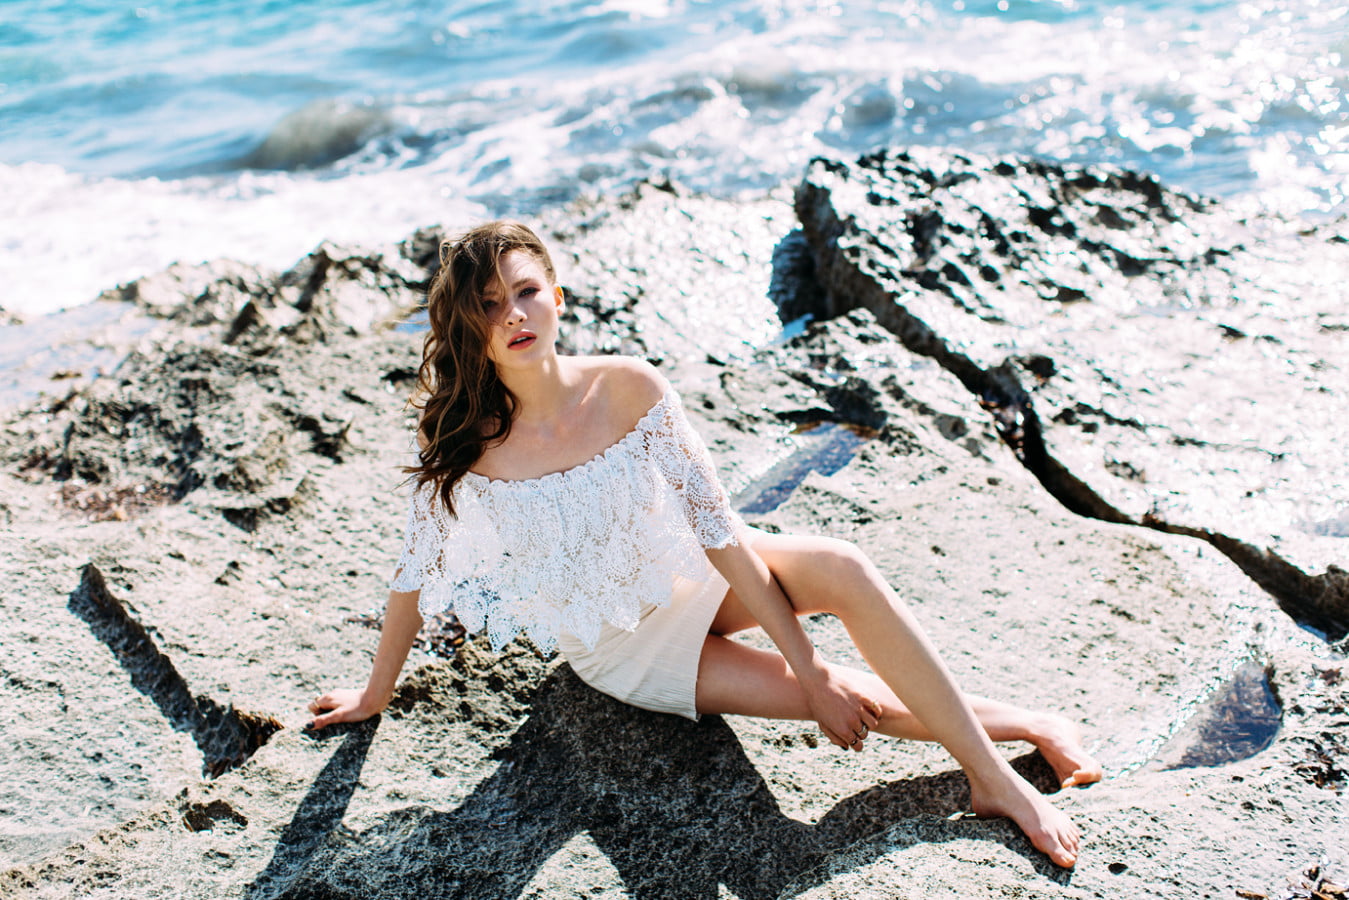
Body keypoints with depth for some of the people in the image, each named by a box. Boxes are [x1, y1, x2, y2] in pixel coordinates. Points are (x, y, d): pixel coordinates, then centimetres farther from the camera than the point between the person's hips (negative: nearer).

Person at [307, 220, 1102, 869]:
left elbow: (718, 528, -17)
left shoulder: (628, 387, -19)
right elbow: (415, 577, -7)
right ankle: (1013, 724, 5)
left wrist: (808, 661, -15)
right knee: (830, 699, -16)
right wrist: (376, 693, 4)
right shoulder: (463, 446, -21)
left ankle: (992, 774, -11)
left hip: (693, 578, 2)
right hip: (620, 652, -1)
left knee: (844, 571, -25)